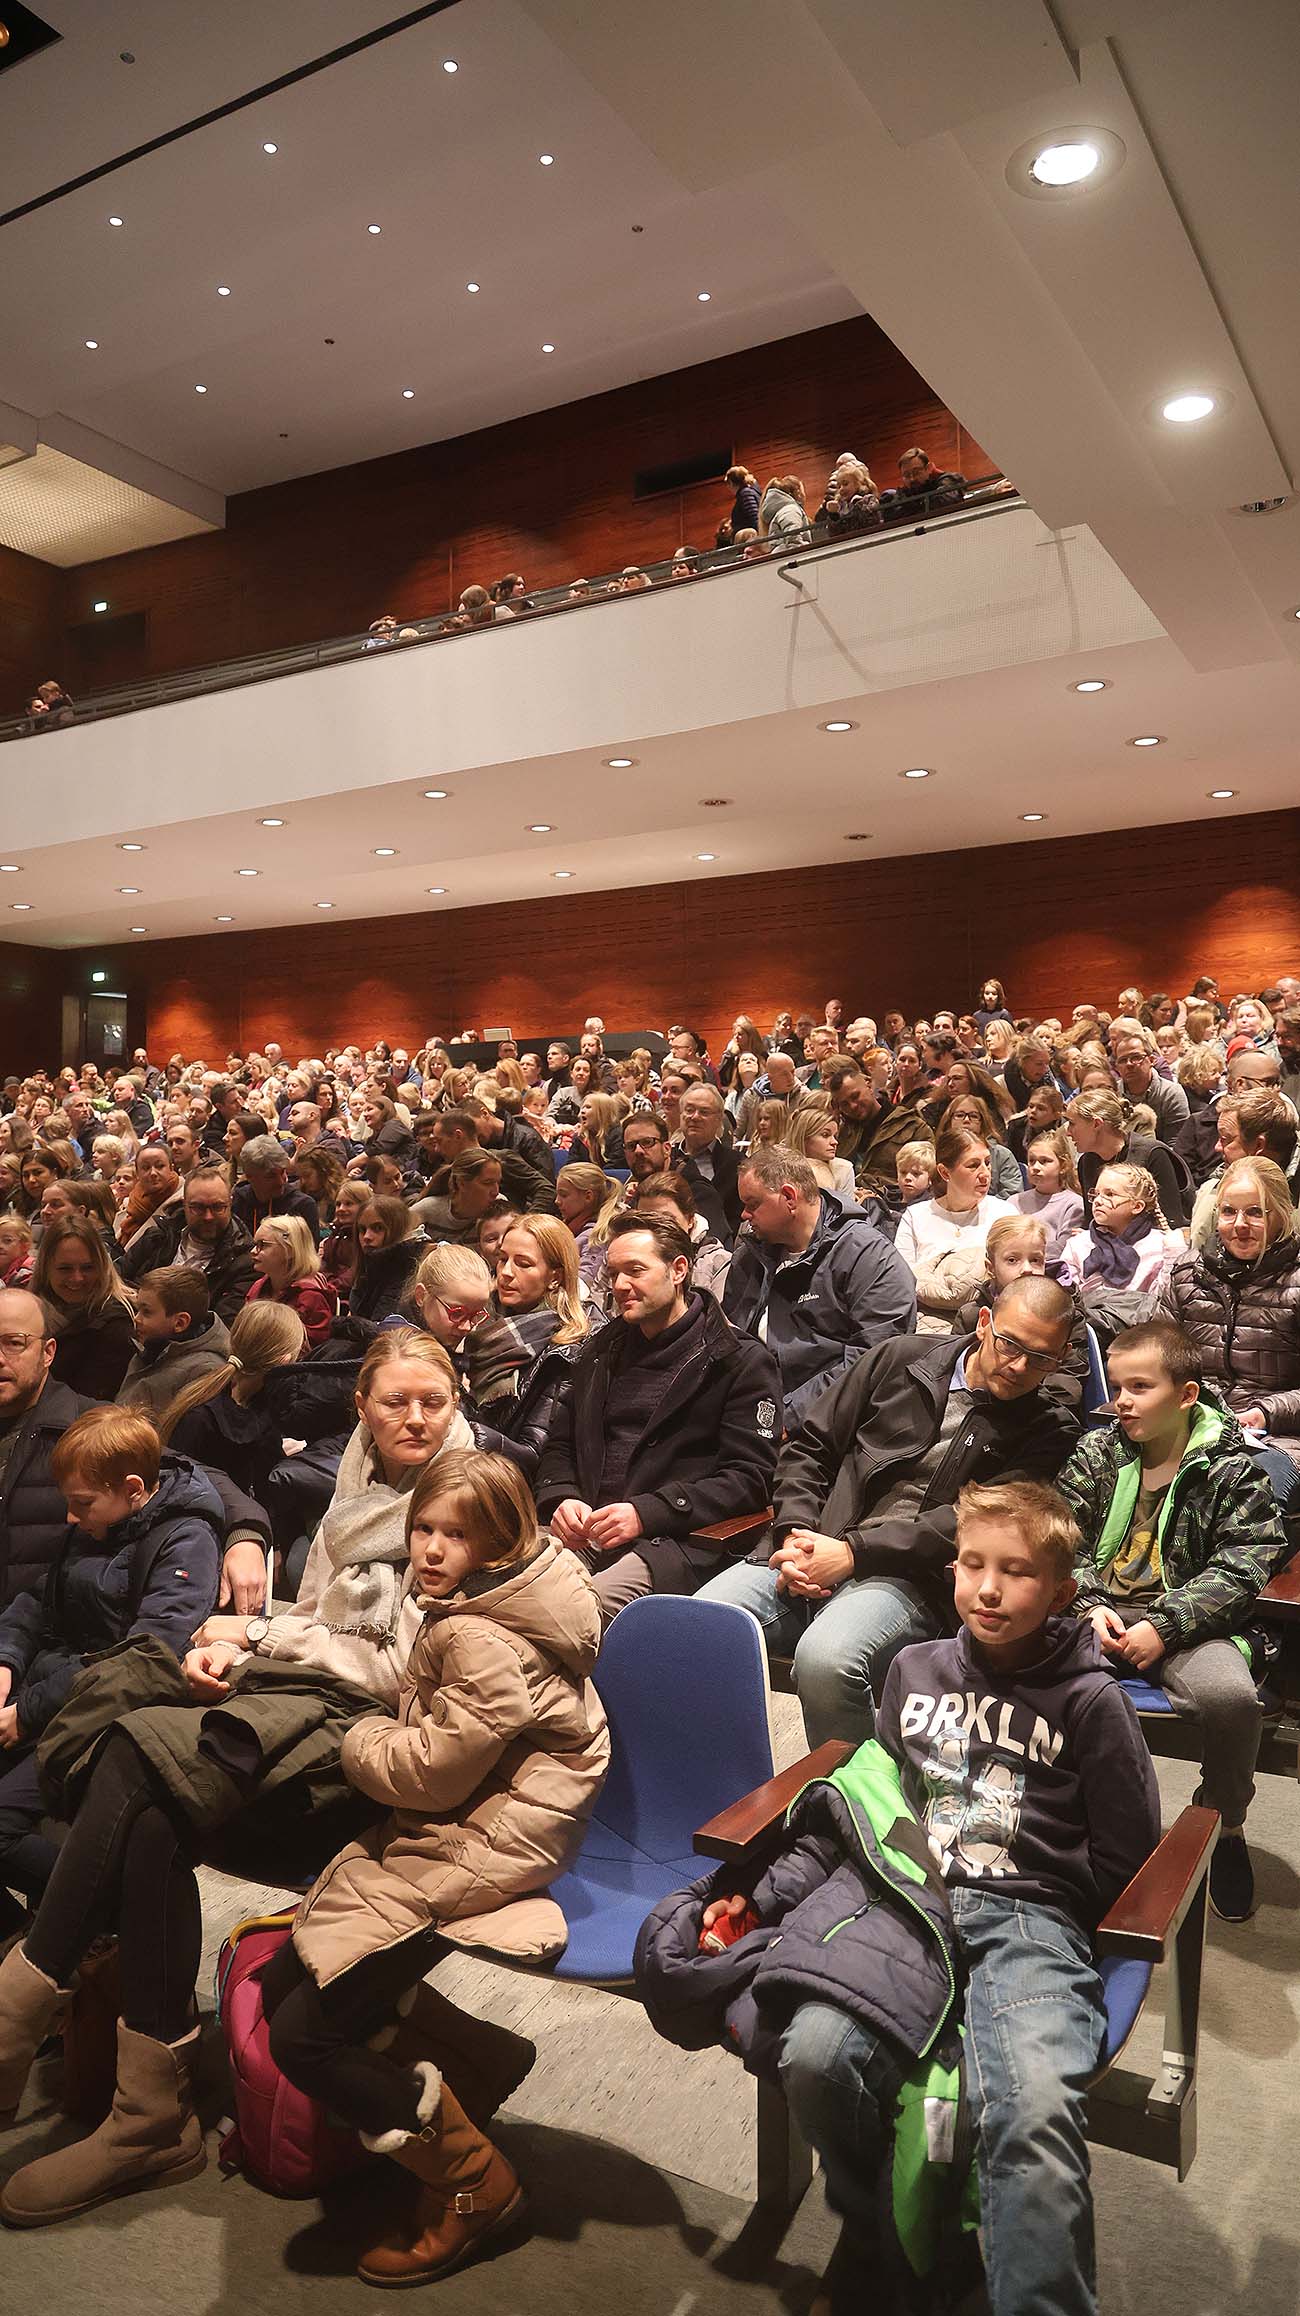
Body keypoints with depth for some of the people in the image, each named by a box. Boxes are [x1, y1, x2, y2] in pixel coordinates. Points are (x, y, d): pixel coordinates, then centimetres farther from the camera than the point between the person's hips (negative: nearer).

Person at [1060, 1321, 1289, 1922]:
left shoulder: (1232, 1468, -1)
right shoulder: (1096, 1452, 8)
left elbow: (1241, 1568, -8)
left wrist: (1165, 1626, -18)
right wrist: (1089, 1607, -13)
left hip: (1185, 1622, -2)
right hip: (1099, 1611, 2)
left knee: (1230, 1694, -33)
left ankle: (1224, 1827, 0)